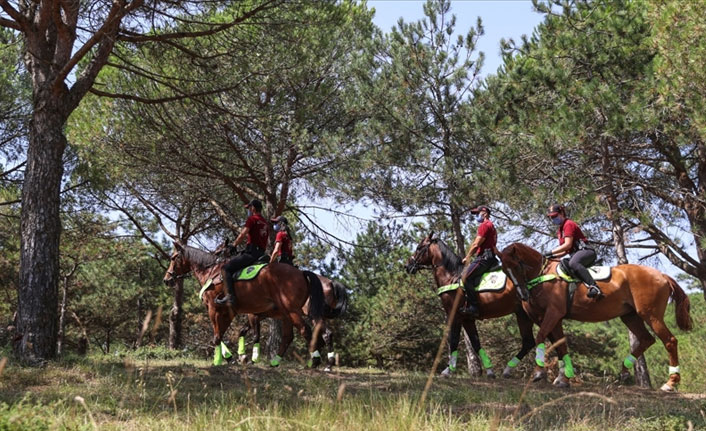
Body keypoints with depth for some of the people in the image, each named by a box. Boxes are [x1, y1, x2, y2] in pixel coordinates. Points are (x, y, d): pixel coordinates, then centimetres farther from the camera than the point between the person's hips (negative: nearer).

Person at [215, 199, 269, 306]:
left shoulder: (252, 219, -5)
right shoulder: (264, 222, 19)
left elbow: (242, 235, -9)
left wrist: (234, 244, 5)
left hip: (251, 252, -9)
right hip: (261, 252, 9)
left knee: (226, 268, -10)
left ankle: (230, 296, -23)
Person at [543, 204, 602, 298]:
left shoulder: (568, 224, -6)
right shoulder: (560, 230, 24)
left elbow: (568, 245, -17)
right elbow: (566, 251, 23)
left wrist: (551, 252, -14)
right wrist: (553, 256, 6)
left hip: (585, 251, -11)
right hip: (574, 254, 11)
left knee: (573, 263, -41)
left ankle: (593, 286, -54)